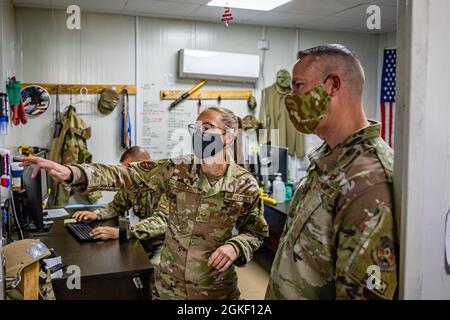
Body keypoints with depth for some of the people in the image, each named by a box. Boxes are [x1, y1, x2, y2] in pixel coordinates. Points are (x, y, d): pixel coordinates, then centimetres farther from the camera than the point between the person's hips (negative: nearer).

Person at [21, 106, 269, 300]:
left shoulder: (244, 185, -13)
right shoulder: (176, 170, -9)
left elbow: (256, 232, -2)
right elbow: (125, 175, -15)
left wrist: (236, 247, -24)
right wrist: (70, 173, -27)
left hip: (215, 288, -2)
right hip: (169, 283, 2)